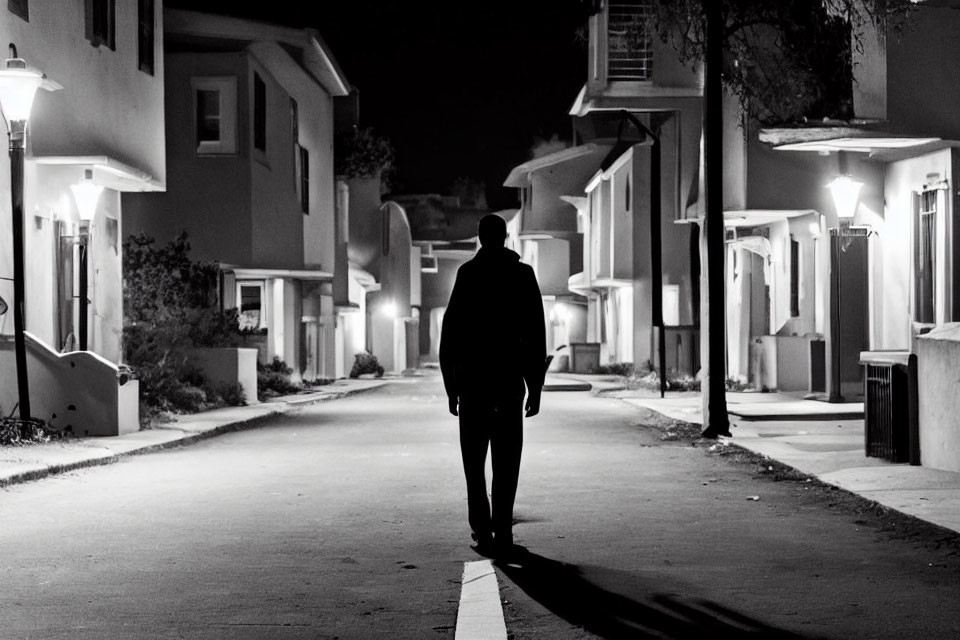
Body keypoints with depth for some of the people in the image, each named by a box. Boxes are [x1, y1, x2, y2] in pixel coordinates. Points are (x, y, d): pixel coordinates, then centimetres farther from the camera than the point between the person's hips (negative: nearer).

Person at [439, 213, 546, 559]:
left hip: (472, 379, -1)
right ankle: (502, 532, 3)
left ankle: (482, 530, -1)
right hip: (510, 381, 1)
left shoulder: (468, 273, -2)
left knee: (474, 461, 8)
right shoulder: (523, 274, 2)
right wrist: (535, 387, 5)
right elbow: (536, 334, 0)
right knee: (506, 462, 7)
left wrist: (451, 386, 0)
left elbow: (450, 331, -5)